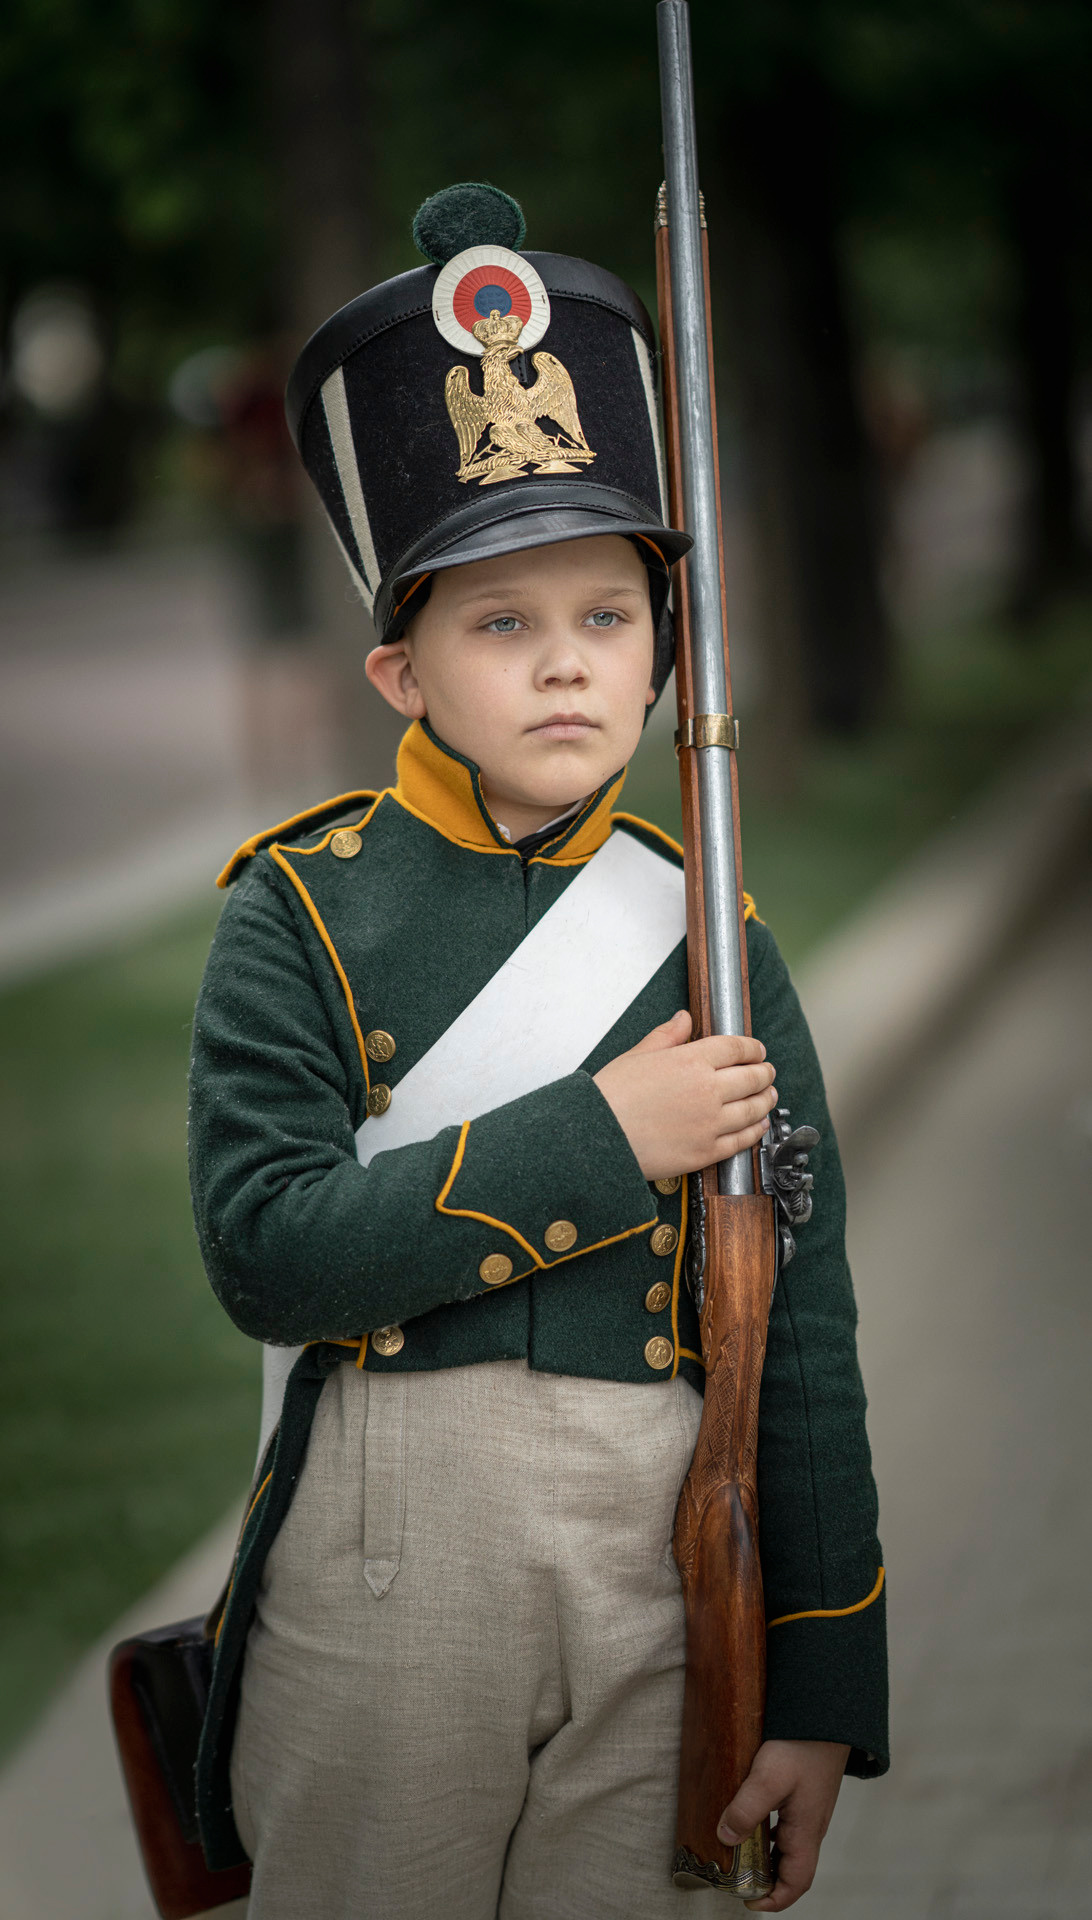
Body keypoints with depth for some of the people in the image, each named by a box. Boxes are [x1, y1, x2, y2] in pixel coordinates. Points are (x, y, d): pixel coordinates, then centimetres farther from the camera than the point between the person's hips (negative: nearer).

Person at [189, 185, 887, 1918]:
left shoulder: (705, 930, 5)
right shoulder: (305, 912, -1)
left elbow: (804, 1336, 5)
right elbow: (267, 1251, -14)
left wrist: (822, 1691, 2)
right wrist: (601, 1141, -15)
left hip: (661, 1582, 2)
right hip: (380, 1583, -2)